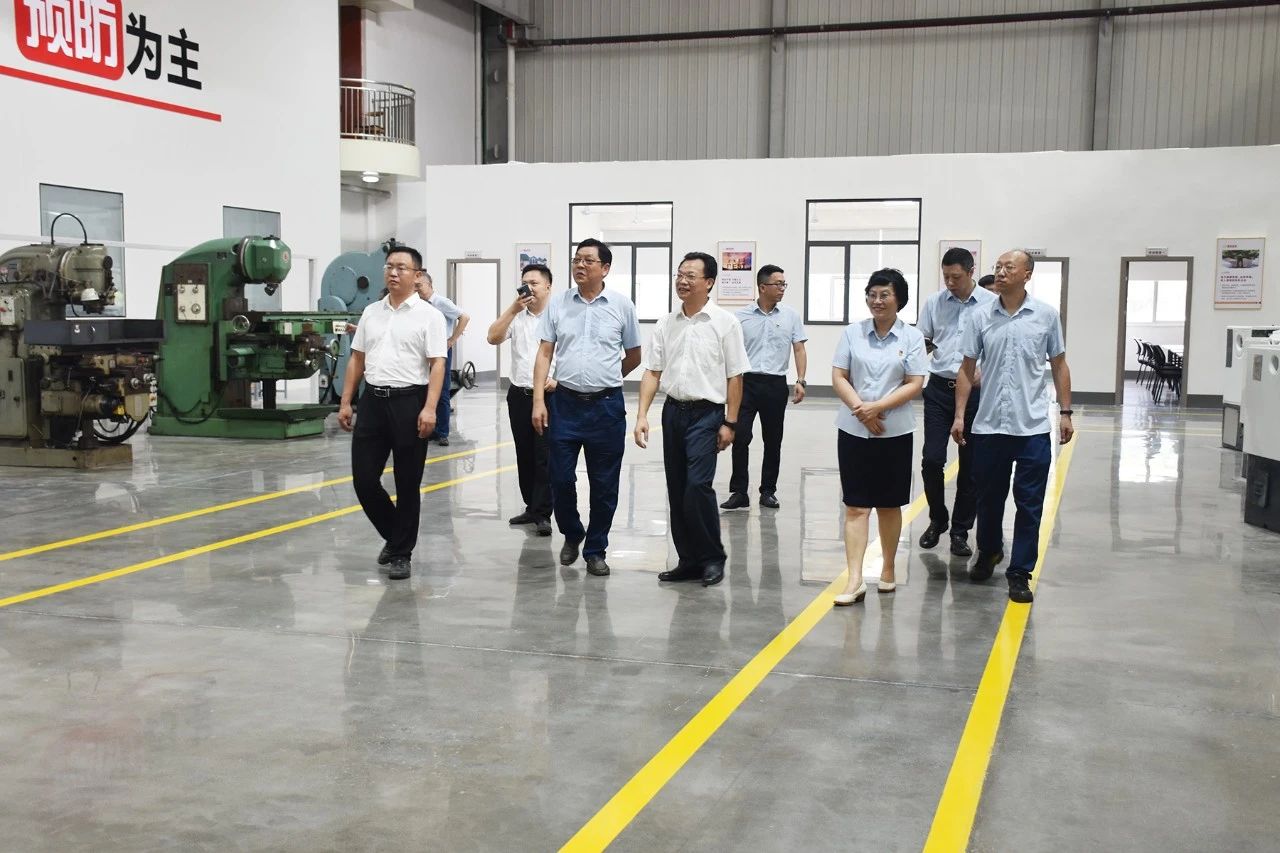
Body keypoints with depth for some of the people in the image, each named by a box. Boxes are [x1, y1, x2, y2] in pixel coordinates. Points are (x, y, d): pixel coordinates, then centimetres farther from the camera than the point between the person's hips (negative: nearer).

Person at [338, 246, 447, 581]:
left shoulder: (429, 315, -4)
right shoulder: (370, 313, 12)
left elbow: (437, 364, -10)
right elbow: (357, 360, 16)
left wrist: (430, 408, -21)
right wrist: (345, 402, 10)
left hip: (409, 402, -5)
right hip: (373, 401, 5)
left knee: (407, 483, 3)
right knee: (363, 478, 3)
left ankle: (401, 553, 15)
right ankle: (394, 534, 25)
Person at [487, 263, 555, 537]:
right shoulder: (516, 317, 7)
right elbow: (493, 338, -6)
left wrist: (557, 379, -20)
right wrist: (513, 309, -13)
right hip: (519, 395, 5)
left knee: (544, 457, -4)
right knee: (524, 456, 11)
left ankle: (543, 515, 0)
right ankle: (532, 507, 22)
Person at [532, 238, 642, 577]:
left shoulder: (621, 304, 0)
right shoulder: (558, 305, 4)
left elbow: (633, 356, 11)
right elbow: (544, 354, 3)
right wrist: (539, 400, -5)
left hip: (606, 406, -1)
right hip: (565, 403, 1)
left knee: (604, 485, 6)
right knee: (560, 478, 4)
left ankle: (595, 550, 21)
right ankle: (571, 534, 30)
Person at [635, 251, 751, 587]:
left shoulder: (725, 323, -5)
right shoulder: (666, 324, 7)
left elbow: (735, 377, -5)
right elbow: (652, 372, 7)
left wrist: (730, 423, -8)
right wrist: (642, 415, -2)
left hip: (707, 413, -5)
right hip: (674, 410, 5)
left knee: (698, 485, -14)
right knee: (677, 490, 8)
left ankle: (712, 558, 2)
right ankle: (689, 560, 19)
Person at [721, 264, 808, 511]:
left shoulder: (790, 316, 5)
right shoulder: (741, 316, 1)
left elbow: (799, 350, 5)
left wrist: (800, 381, -5)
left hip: (776, 385, 2)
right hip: (746, 382, -1)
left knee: (773, 441, 8)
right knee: (740, 437, -6)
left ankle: (768, 491, 18)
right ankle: (739, 492, 1)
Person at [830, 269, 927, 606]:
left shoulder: (912, 337, -1)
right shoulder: (853, 332, 2)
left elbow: (915, 385, -6)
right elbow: (838, 378, 0)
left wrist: (878, 407, -17)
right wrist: (860, 409, -14)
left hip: (895, 432, 0)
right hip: (854, 430, 1)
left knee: (889, 504, 12)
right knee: (856, 505, -2)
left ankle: (888, 570, 28)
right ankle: (855, 580, -3)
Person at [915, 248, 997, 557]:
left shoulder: (992, 304, -3)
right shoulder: (934, 303, 5)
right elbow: (922, 343, 12)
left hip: (975, 392, -1)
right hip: (939, 389, 2)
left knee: (970, 466, 6)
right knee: (932, 459, -3)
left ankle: (960, 531, 18)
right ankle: (937, 520, 21)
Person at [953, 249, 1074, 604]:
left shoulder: (1046, 315, 1)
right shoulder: (981, 317, 2)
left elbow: (1059, 365, 8)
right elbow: (967, 369, 5)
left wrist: (1066, 412, 4)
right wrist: (959, 415, 0)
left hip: (1032, 428, -1)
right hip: (988, 426, 1)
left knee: (1029, 505, 1)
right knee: (989, 498, 15)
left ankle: (1020, 573, 11)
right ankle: (988, 553, 38)